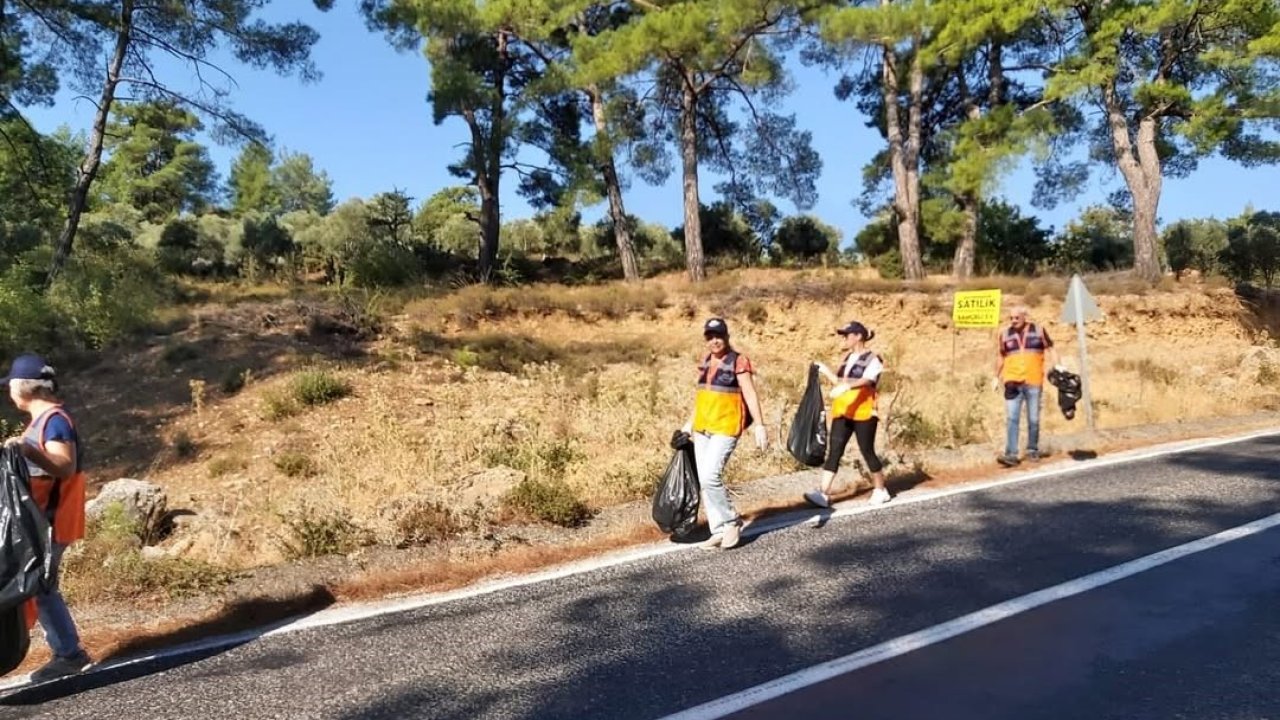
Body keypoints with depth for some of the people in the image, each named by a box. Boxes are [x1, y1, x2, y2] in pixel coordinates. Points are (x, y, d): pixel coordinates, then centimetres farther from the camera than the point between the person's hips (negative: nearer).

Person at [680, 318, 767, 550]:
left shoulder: (738, 362, -9)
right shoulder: (705, 362, 12)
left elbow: (750, 394, -12)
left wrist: (759, 425, -18)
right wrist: (690, 422, 20)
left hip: (726, 427, -7)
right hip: (702, 428, 7)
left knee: (710, 477, -16)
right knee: (704, 481, 6)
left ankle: (731, 522, 5)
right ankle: (719, 530, 15)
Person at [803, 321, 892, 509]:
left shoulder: (872, 359, -5)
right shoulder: (847, 358, 18)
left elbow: (866, 380, -25)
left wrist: (847, 385, -42)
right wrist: (825, 371, 13)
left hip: (863, 413, -6)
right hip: (842, 413, 6)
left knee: (867, 451, 3)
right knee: (834, 451, -3)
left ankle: (880, 490, 21)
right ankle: (823, 493, -8)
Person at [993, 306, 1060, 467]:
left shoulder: (1039, 331, 5)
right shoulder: (1005, 334, 6)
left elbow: (1050, 349, 7)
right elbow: (1000, 356, 16)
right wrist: (997, 377, 17)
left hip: (1033, 382, 0)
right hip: (1012, 382, 0)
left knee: (1033, 419, 8)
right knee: (1011, 419, -8)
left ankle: (1032, 450, 23)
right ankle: (1011, 454, -11)